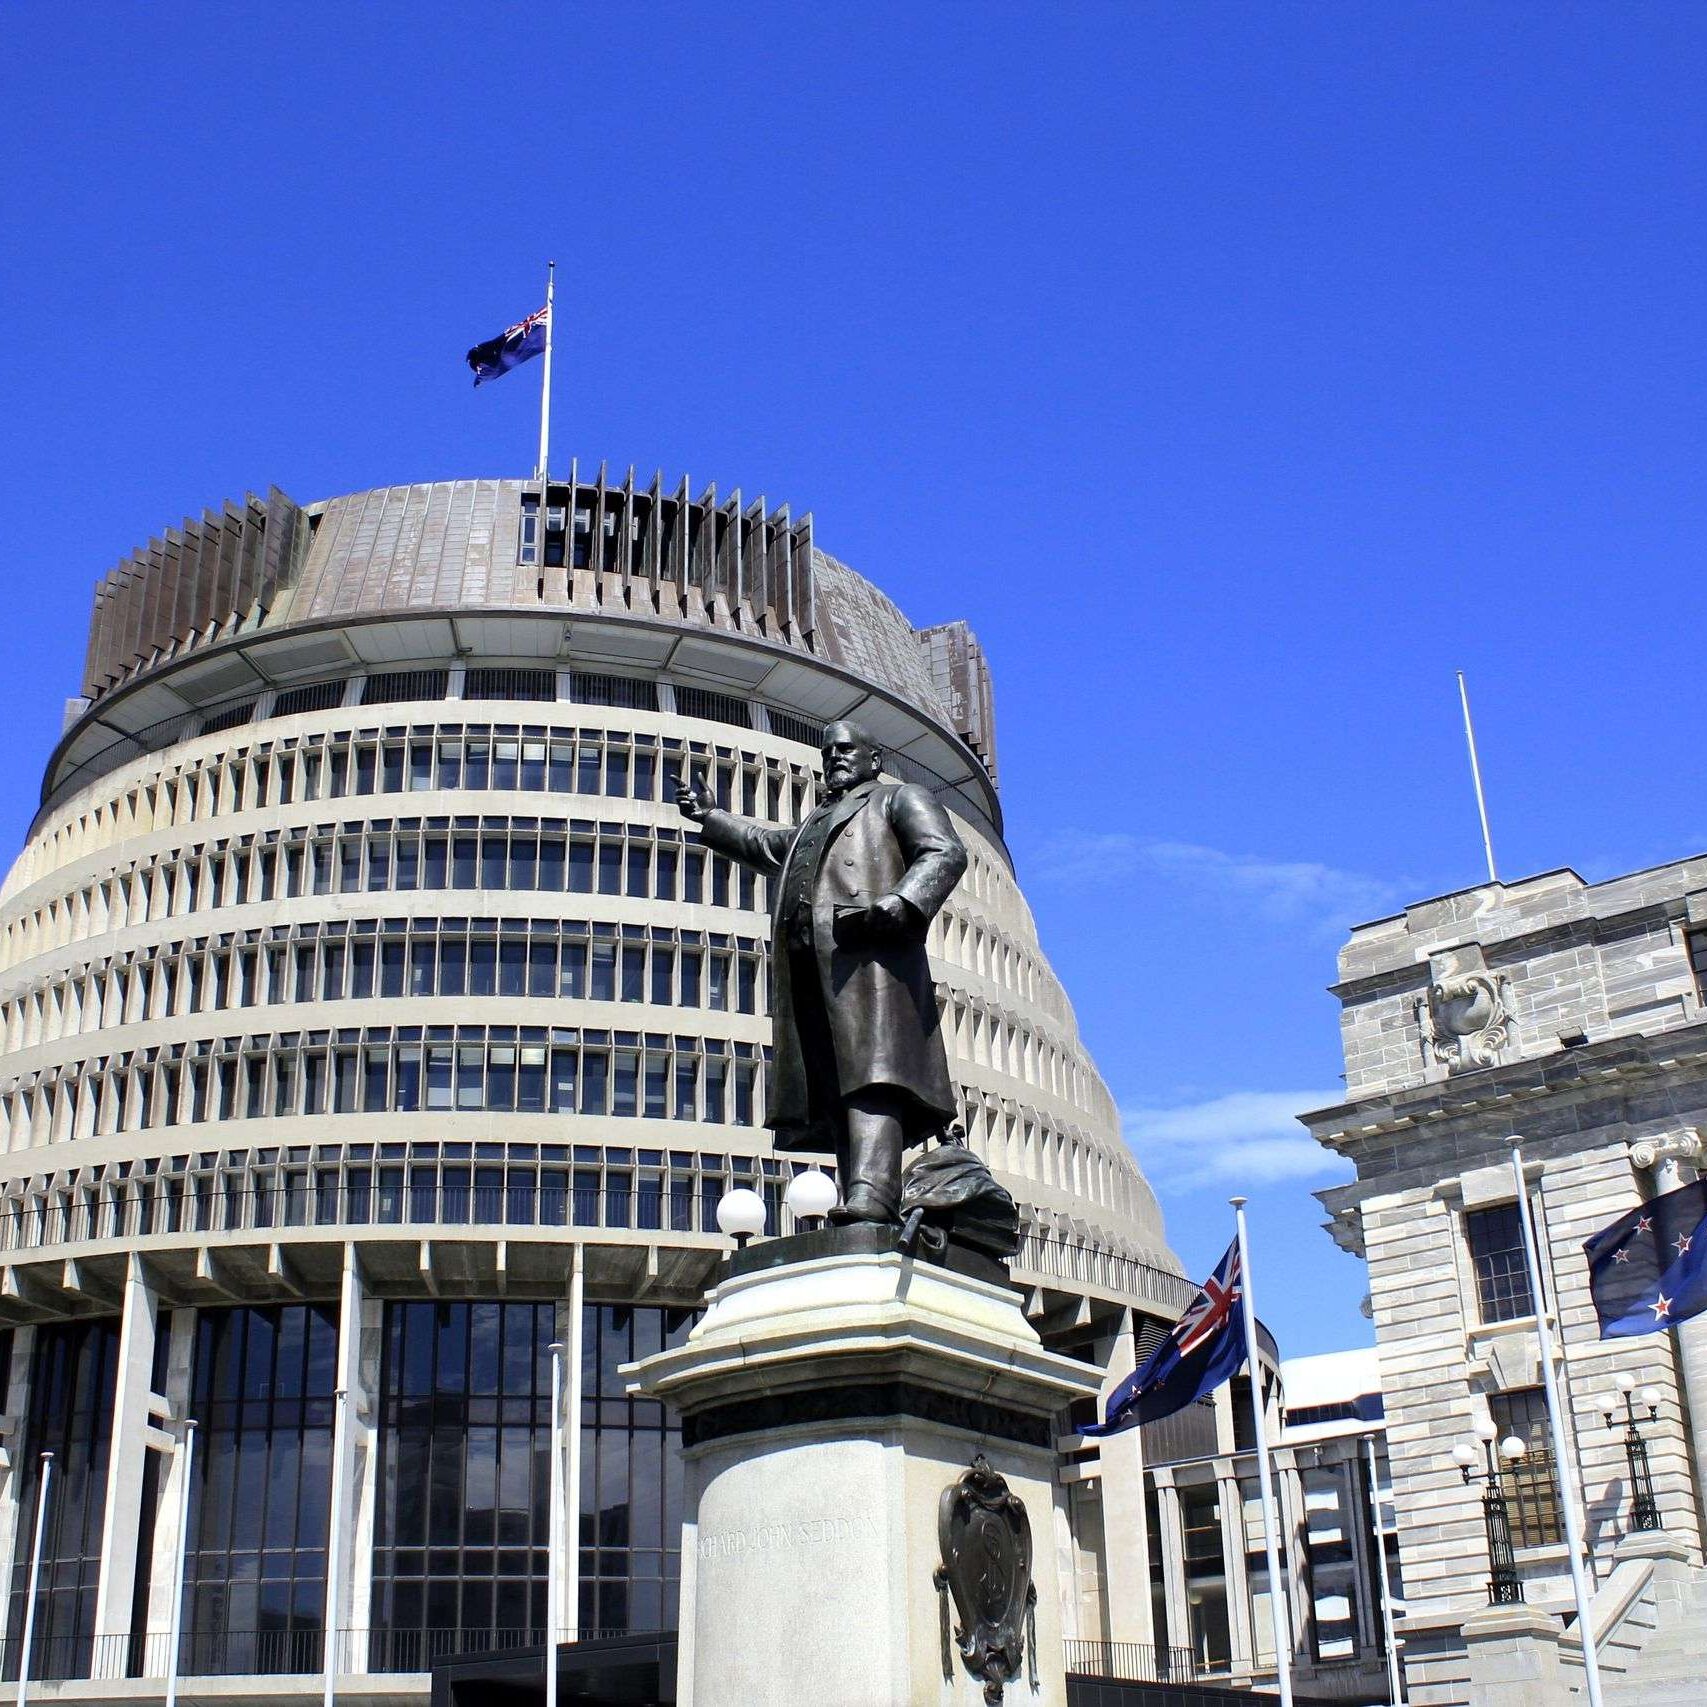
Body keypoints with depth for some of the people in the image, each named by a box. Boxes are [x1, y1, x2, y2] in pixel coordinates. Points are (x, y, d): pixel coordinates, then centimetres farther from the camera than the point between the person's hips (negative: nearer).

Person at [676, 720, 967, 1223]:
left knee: (870, 1074, -23)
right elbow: (767, 844, 58)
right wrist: (709, 817, 63)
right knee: (833, 1089, -5)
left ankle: (870, 1198, -40)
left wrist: (900, 904, -18)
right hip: (806, 959, 7)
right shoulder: (816, 821, 39)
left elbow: (945, 852, -1)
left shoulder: (899, 798, 18)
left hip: (866, 949, -7)